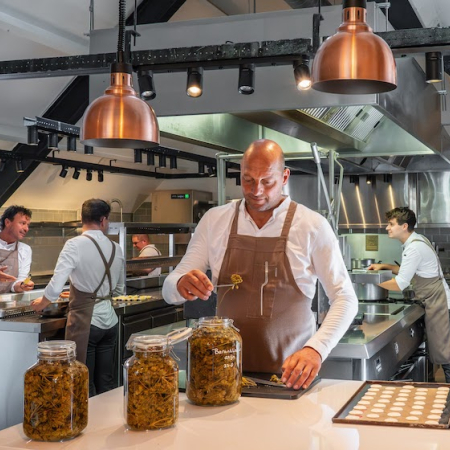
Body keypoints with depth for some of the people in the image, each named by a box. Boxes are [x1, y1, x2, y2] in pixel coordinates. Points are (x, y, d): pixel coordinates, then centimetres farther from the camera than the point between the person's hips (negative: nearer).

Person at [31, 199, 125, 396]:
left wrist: (41, 303, 2)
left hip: (84, 321, -5)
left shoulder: (75, 245, -11)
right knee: (106, 383, 14)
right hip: (109, 320, 5)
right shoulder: (116, 248, 4)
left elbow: (56, 286, -17)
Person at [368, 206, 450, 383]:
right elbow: (408, 271, 24)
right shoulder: (416, 241, 11)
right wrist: (384, 266, 13)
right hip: (435, 302, 10)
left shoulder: (414, 247, -20)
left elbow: (400, 284, -20)